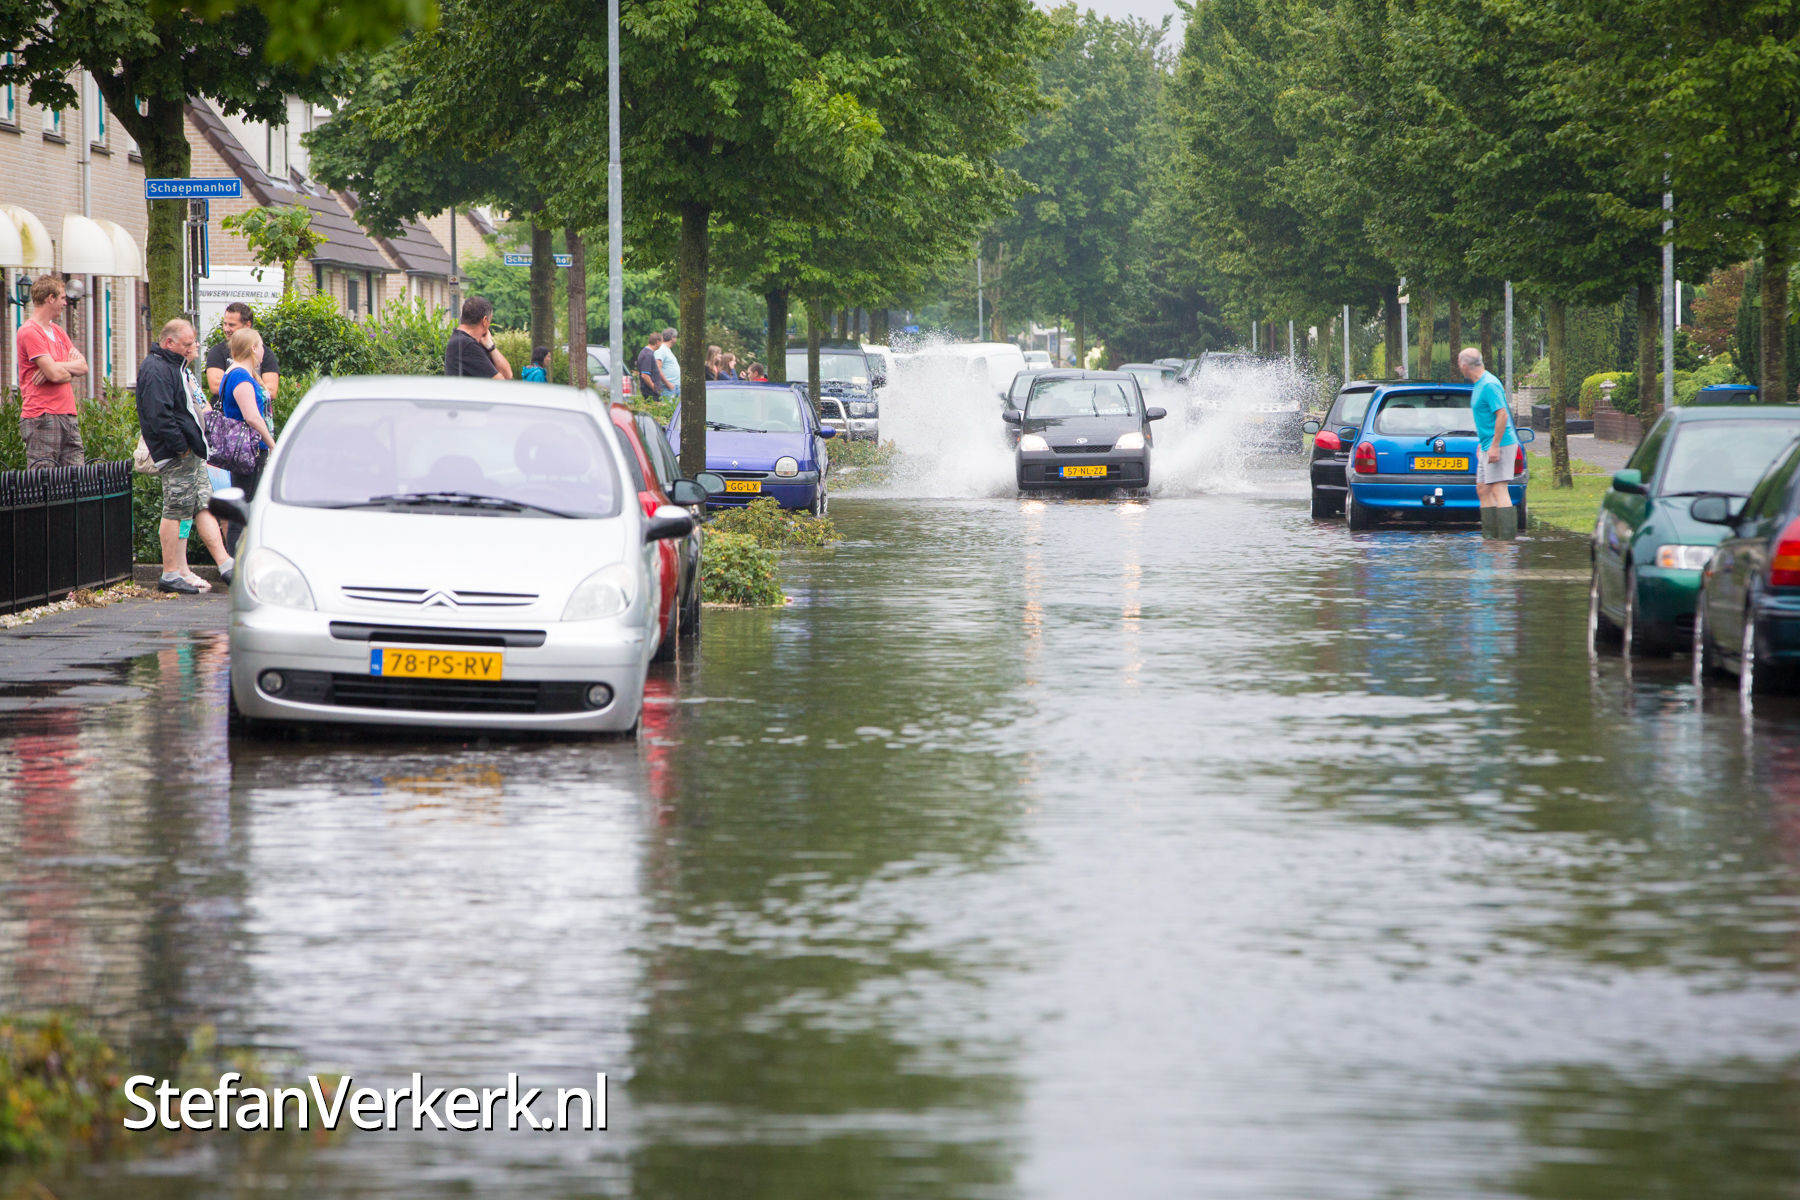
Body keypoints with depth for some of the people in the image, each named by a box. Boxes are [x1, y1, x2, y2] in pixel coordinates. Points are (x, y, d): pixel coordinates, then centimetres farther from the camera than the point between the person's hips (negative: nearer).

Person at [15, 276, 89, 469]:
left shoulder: (58, 332, 20)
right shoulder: (30, 332, -9)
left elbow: (83, 367, 10)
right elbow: (55, 374, -17)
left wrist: (58, 368, -8)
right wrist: (72, 367, 4)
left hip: (69, 417, 8)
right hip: (42, 418, -8)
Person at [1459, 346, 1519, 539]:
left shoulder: (1489, 385, -17)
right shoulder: (1479, 384, 15)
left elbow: (1502, 415, -23)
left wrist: (1495, 446, -25)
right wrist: (1482, 444, 27)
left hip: (1500, 444, -11)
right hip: (1489, 446, 11)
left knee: (1499, 489, -14)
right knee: (1483, 490, 12)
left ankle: (1507, 536, -17)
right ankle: (1490, 535, 15)